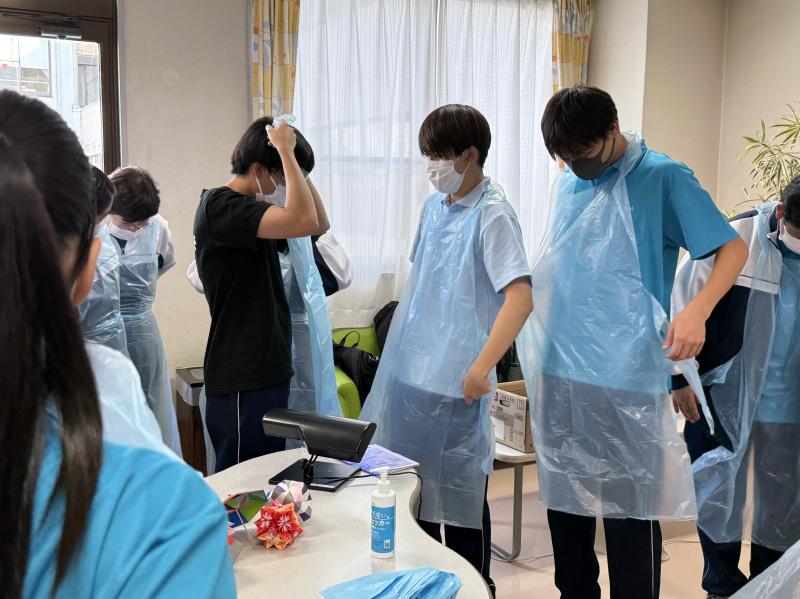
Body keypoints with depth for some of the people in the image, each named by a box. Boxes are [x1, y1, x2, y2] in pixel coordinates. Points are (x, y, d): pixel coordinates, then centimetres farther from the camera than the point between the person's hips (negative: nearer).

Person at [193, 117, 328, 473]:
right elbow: (303, 221, -29)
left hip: (268, 369, 10)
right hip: (240, 380, -10)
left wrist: (292, 164, 5)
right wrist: (287, 151, -18)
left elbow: (320, 225, 14)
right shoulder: (219, 205, -16)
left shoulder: (252, 209, 13)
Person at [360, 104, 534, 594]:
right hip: (409, 369, 8)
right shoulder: (434, 206, 10)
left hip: (454, 381, -8)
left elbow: (520, 296, -22)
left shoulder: (492, 214, -13)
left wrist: (482, 367, -26)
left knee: (460, 490, 5)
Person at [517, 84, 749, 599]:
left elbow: (733, 247, -8)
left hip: (626, 377, -6)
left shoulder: (663, 178, -6)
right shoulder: (570, 184, 12)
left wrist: (697, 312, -24)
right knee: (564, 499, 15)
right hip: (558, 370, 6)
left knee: (629, 508, 2)